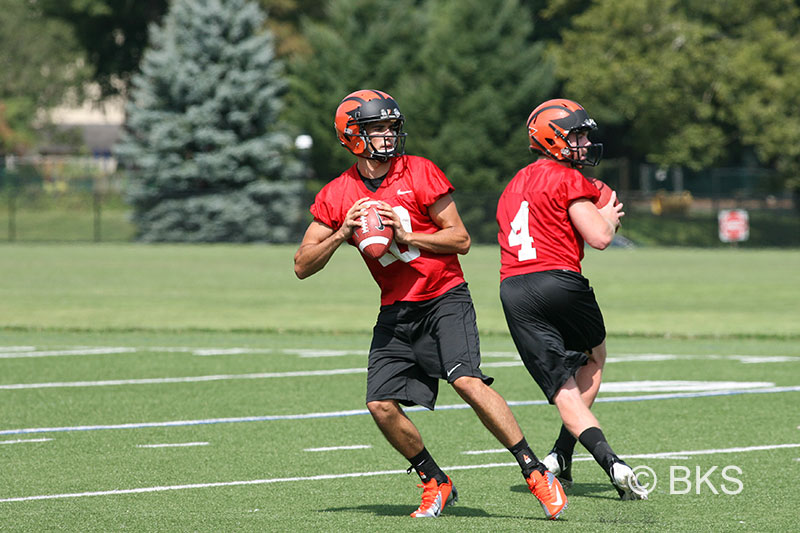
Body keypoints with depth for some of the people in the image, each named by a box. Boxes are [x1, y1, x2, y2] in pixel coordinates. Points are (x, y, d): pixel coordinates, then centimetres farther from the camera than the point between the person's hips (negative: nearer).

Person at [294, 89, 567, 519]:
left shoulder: (421, 174, -5)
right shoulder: (336, 197, 2)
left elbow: (461, 240, -5)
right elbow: (302, 267, 3)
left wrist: (407, 235, -17)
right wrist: (342, 233, -12)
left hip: (444, 298, -4)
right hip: (396, 311, 4)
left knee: (468, 382, -23)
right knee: (381, 405, -8)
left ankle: (536, 473, -18)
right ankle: (436, 484, 12)